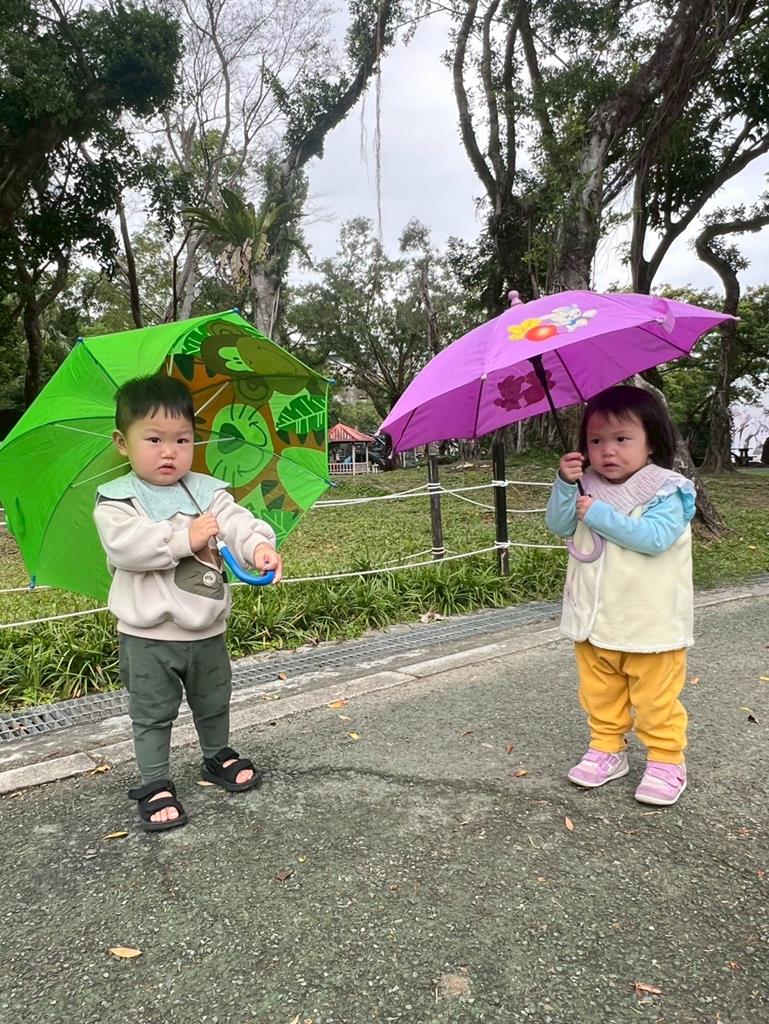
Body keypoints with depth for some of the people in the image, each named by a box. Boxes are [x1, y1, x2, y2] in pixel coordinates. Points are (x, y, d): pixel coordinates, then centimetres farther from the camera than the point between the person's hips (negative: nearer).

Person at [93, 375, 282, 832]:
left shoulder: (207, 491, -1)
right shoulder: (117, 500, -10)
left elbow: (239, 521, -15)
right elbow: (126, 546, -26)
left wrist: (260, 546, -36)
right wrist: (185, 537, -28)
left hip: (207, 630, 4)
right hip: (148, 636, -3)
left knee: (214, 703, 22)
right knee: (153, 714, 10)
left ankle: (219, 756, 45)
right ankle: (156, 786, 25)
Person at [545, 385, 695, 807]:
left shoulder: (665, 493, -13)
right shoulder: (588, 489, 4)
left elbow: (654, 537, -27)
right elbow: (558, 525, -4)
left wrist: (600, 515, -27)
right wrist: (565, 483, -18)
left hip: (650, 624, -5)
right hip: (594, 620, 5)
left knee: (655, 700, 9)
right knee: (600, 695, 19)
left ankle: (666, 760, 26)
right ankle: (606, 749, 36)